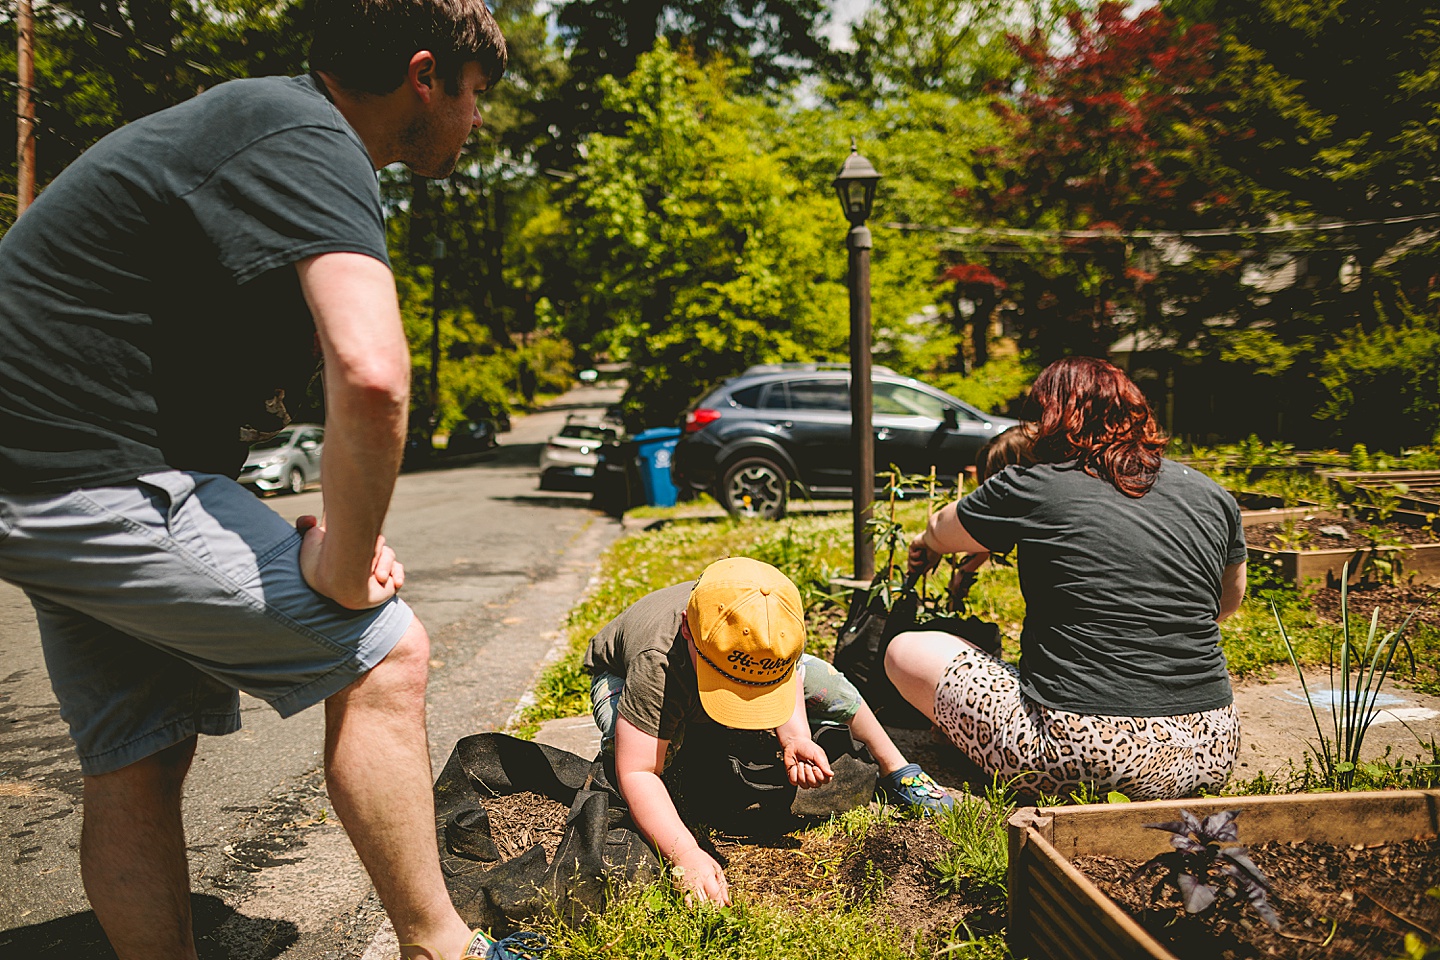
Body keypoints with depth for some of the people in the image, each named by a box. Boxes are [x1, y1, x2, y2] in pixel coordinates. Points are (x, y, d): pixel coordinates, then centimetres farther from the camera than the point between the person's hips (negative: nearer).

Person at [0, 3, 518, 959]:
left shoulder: (269, 121, 17)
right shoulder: (313, 149, -17)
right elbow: (372, 377, -36)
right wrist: (344, 573, -20)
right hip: (99, 478, -10)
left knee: (137, 767, 12)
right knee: (383, 654, -7)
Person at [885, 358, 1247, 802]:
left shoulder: (1033, 487, -5)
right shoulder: (1212, 494, 8)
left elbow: (940, 533, 14)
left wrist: (928, 541, 38)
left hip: (1082, 748, -6)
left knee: (906, 651, 8)